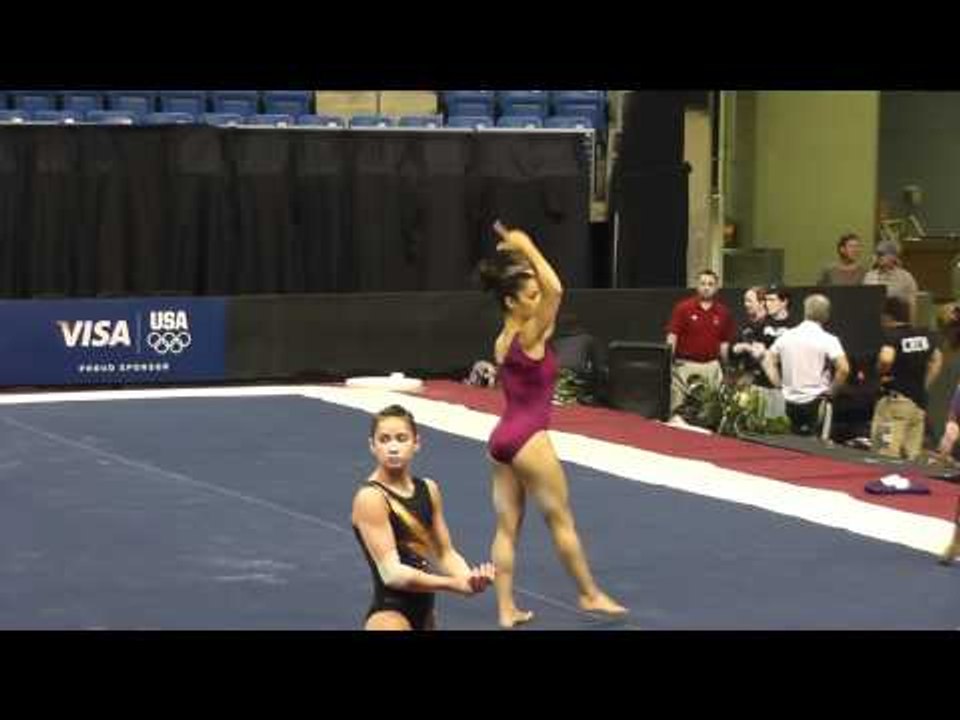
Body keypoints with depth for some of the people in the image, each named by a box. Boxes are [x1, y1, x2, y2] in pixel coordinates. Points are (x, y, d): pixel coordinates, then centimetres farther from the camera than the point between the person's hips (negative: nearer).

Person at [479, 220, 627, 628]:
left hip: (502, 437, 8)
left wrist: (513, 254, 13)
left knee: (506, 528, 6)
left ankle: (506, 609, 6)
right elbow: (556, 289, -25)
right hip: (528, 439, -8)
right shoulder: (529, 337, -17)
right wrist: (526, 248, -16)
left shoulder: (505, 338, 7)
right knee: (561, 522, 6)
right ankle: (590, 595, 19)